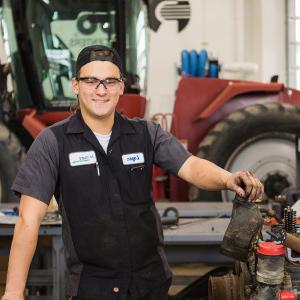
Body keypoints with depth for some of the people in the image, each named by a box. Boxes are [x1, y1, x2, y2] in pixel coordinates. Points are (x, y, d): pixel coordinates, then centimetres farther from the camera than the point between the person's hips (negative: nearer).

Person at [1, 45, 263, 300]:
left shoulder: (147, 134, 1)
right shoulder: (53, 142, -9)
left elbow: (190, 167, -11)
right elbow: (29, 219, -13)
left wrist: (227, 179, -34)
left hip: (152, 278, 3)